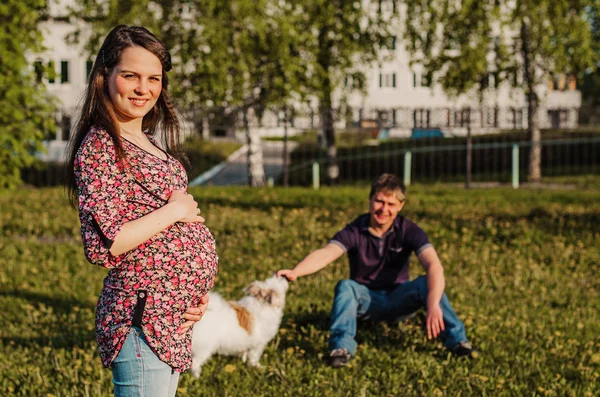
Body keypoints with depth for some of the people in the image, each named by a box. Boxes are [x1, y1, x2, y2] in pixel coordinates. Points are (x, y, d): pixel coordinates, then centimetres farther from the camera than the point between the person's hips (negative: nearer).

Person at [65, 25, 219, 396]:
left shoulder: (149, 143, 13)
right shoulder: (99, 147, -13)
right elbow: (103, 246, -23)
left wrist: (197, 289, 5)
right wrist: (173, 211, -14)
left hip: (176, 311, 9)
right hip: (144, 317, -9)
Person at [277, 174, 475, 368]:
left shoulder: (409, 231, -13)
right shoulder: (354, 231, -13)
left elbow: (434, 266, -29)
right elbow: (325, 254, -32)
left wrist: (433, 305, -48)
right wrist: (295, 272, -54)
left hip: (398, 300, 0)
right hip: (365, 301, 0)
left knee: (427, 283, -29)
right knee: (345, 287, -32)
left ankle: (456, 340, -29)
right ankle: (342, 347, -37)